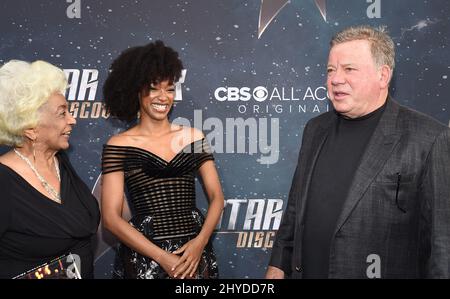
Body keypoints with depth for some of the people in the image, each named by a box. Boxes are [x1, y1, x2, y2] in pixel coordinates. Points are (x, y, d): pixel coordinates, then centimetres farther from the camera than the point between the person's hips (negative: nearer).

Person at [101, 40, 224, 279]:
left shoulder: (193, 137, 5)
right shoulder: (119, 145, -4)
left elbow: (216, 197, 5)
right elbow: (111, 217, -8)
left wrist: (200, 242, -12)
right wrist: (162, 257, -13)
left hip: (195, 254, 3)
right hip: (144, 259, -3)